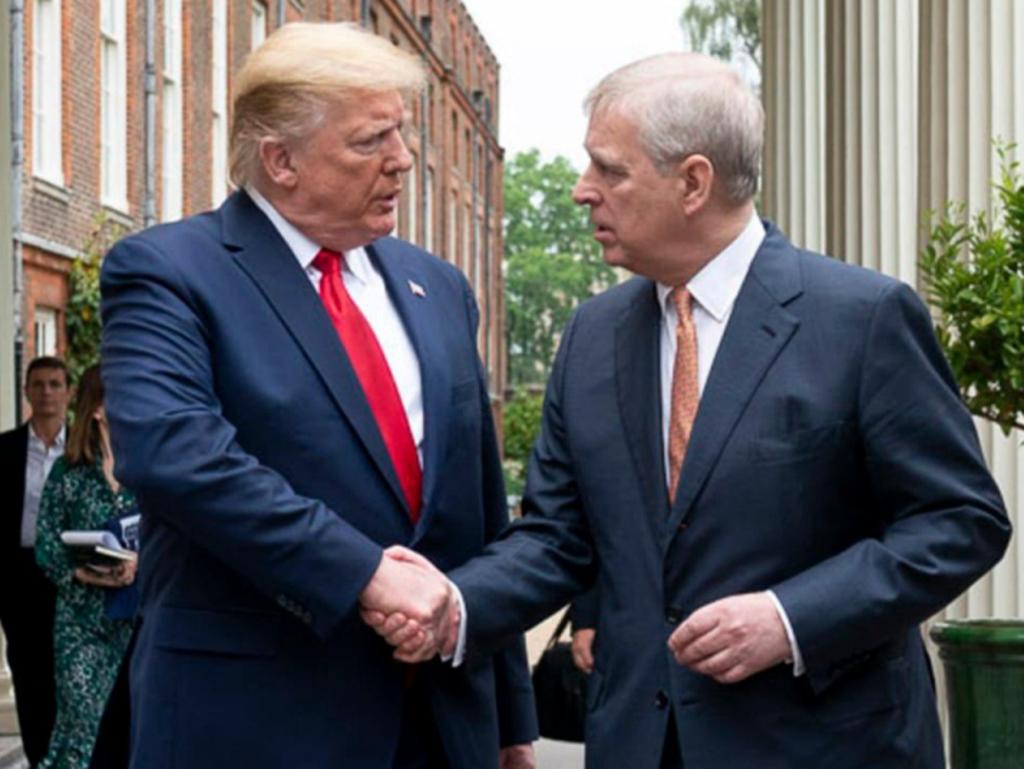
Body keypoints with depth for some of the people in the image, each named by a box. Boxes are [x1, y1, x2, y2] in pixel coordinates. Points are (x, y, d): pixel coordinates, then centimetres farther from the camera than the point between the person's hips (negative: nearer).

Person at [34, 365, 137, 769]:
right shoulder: (68, 471, 2)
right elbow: (46, 547, 1)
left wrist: (140, 562, -18)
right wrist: (81, 573, -17)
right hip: (83, 617, -2)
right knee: (79, 721, -5)